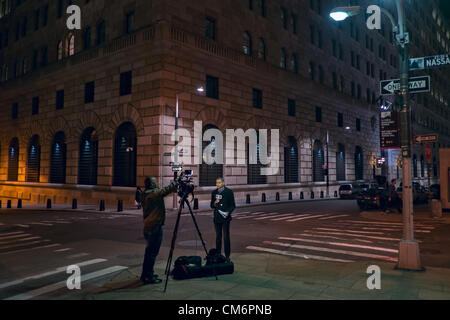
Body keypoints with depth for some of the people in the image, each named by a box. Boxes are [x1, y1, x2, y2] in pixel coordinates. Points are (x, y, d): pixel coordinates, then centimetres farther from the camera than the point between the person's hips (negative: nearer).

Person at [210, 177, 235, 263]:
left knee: (226, 237, -3)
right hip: (217, 218, 4)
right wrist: (214, 203, -9)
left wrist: (228, 212, -19)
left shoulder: (229, 192, -2)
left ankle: (227, 256, 5)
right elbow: (211, 206, 13)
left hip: (225, 218, -4)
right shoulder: (214, 192, 10)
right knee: (218, 237, 10)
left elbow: (233, 205, -2)